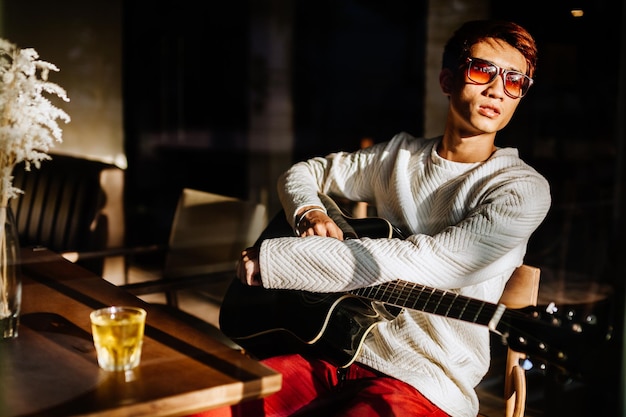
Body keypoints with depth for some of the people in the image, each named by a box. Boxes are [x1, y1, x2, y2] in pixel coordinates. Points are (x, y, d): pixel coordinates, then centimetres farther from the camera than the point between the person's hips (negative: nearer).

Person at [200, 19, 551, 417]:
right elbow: (303, 173, 23)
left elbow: (414, 263, -20)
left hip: (425, 383, -4)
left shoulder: (522, 189, -9)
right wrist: (310, 214, -2)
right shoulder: (399, 155, 10)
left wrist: (271, 257, -16)